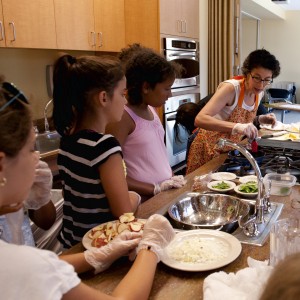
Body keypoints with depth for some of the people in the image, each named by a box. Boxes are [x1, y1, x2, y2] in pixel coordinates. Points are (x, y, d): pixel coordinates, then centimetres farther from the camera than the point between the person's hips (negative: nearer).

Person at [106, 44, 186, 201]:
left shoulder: (151, 109, 5)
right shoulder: (123, 117, -18)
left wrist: (172, 179, 5)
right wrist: (156, 188, -19)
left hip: (166, 194, 7)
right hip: (144, 201, -7)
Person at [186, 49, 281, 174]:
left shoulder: (259, 93, -2)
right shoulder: (230, 88, -24)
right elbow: (200, 119, -36)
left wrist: (260, 119, -5)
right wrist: (236, 127, -46)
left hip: (230, 151, 7)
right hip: (210, 149, -6)